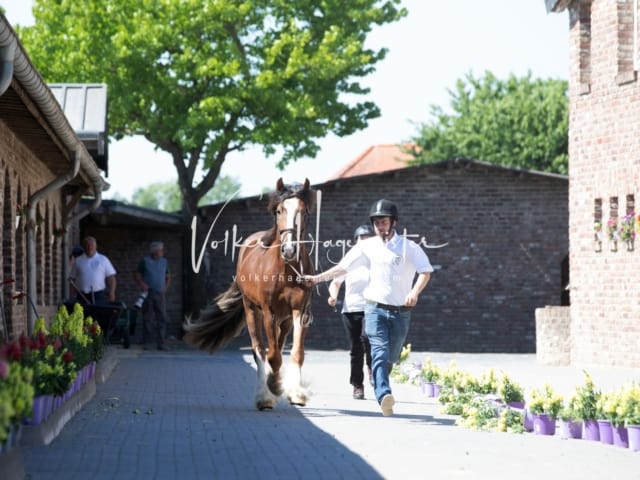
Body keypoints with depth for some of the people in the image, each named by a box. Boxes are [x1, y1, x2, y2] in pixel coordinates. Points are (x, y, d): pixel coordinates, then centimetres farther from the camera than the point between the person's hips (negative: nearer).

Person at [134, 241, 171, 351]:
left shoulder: (164, 261, 13)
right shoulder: (145, 261, 2)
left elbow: (168, 276, 21)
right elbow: (137, 275, 4)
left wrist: (166, 287, 6)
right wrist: (142, 284, -12)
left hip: (160, 294, 3)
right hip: (148, 293, -3)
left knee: (162, 318, -2)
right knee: (147, 319, -2)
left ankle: (161, 343, 0)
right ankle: (146, 342, 3)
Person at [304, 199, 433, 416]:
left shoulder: (408, 247, -1)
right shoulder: (368, 247, 6)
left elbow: (426, 271, -9)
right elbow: (343, 266, 9)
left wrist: (415, 292, -25)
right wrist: (318, 278, 4)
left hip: (401, 311, 0)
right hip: (376, 308, 0)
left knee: (391, 357, 8)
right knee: (380, 352, -19)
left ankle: (379, 389, 28)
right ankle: (384, 395, -34)